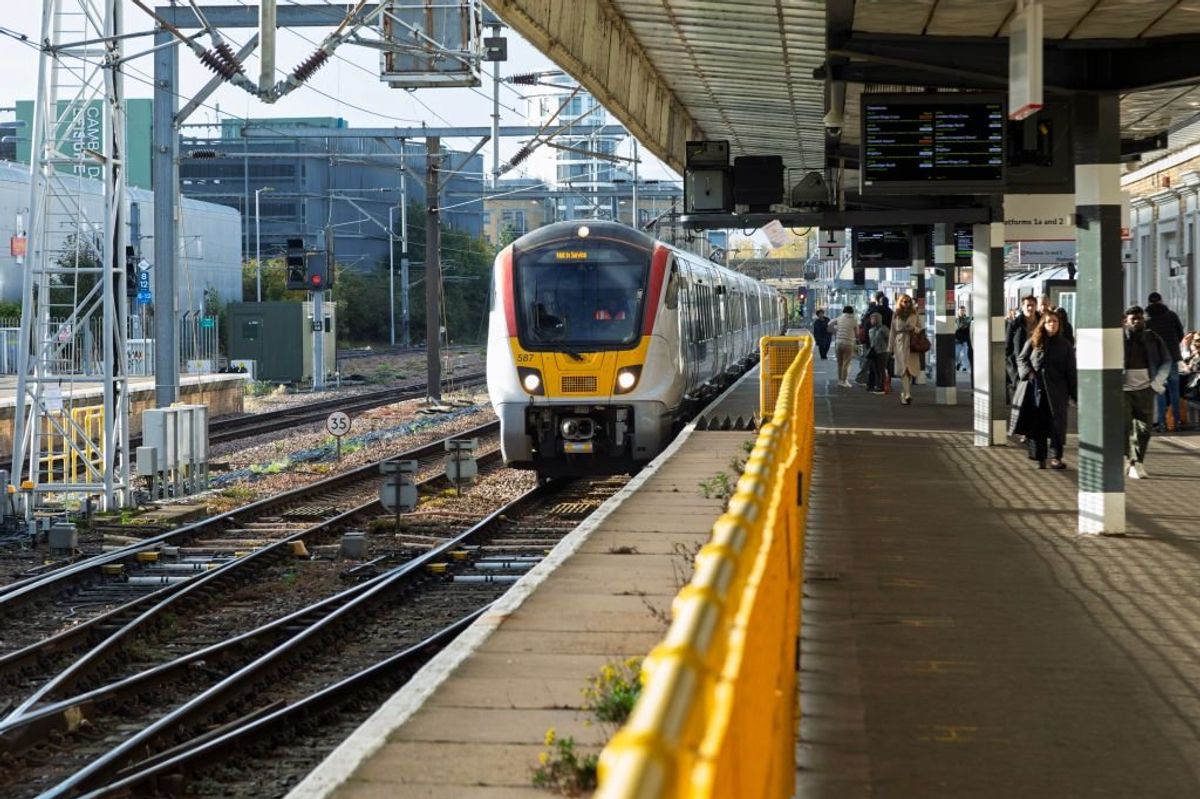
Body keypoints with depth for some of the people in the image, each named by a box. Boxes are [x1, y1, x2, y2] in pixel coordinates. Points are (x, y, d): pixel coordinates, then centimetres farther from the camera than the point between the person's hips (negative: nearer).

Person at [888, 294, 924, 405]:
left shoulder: (915, 315, 9)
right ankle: (907, 395, -21)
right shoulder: (896, 316, 11)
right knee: (903, 370, -11)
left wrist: (915, 329, -12)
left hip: (912, 345, 0)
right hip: (900, 345, 0)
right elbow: (893, 332, 14)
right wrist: (891, 348, 12)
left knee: (910, 370, 2)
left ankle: (904, 395, 13)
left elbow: (921, 328, 12)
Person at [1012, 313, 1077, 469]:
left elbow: (1071, 371, 7)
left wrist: (1075, 393, 3)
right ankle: (1039, 458, 10)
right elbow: (1021, 359, 10)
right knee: (1036, 424, 3)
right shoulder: (1033, 342, 8)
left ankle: (1055, 457, -3)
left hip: (1055, 391, -1)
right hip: (1034, 388, 1)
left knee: (1056, 424, -7)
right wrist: (1028, 373, -10)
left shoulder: (1065, 345, 8)